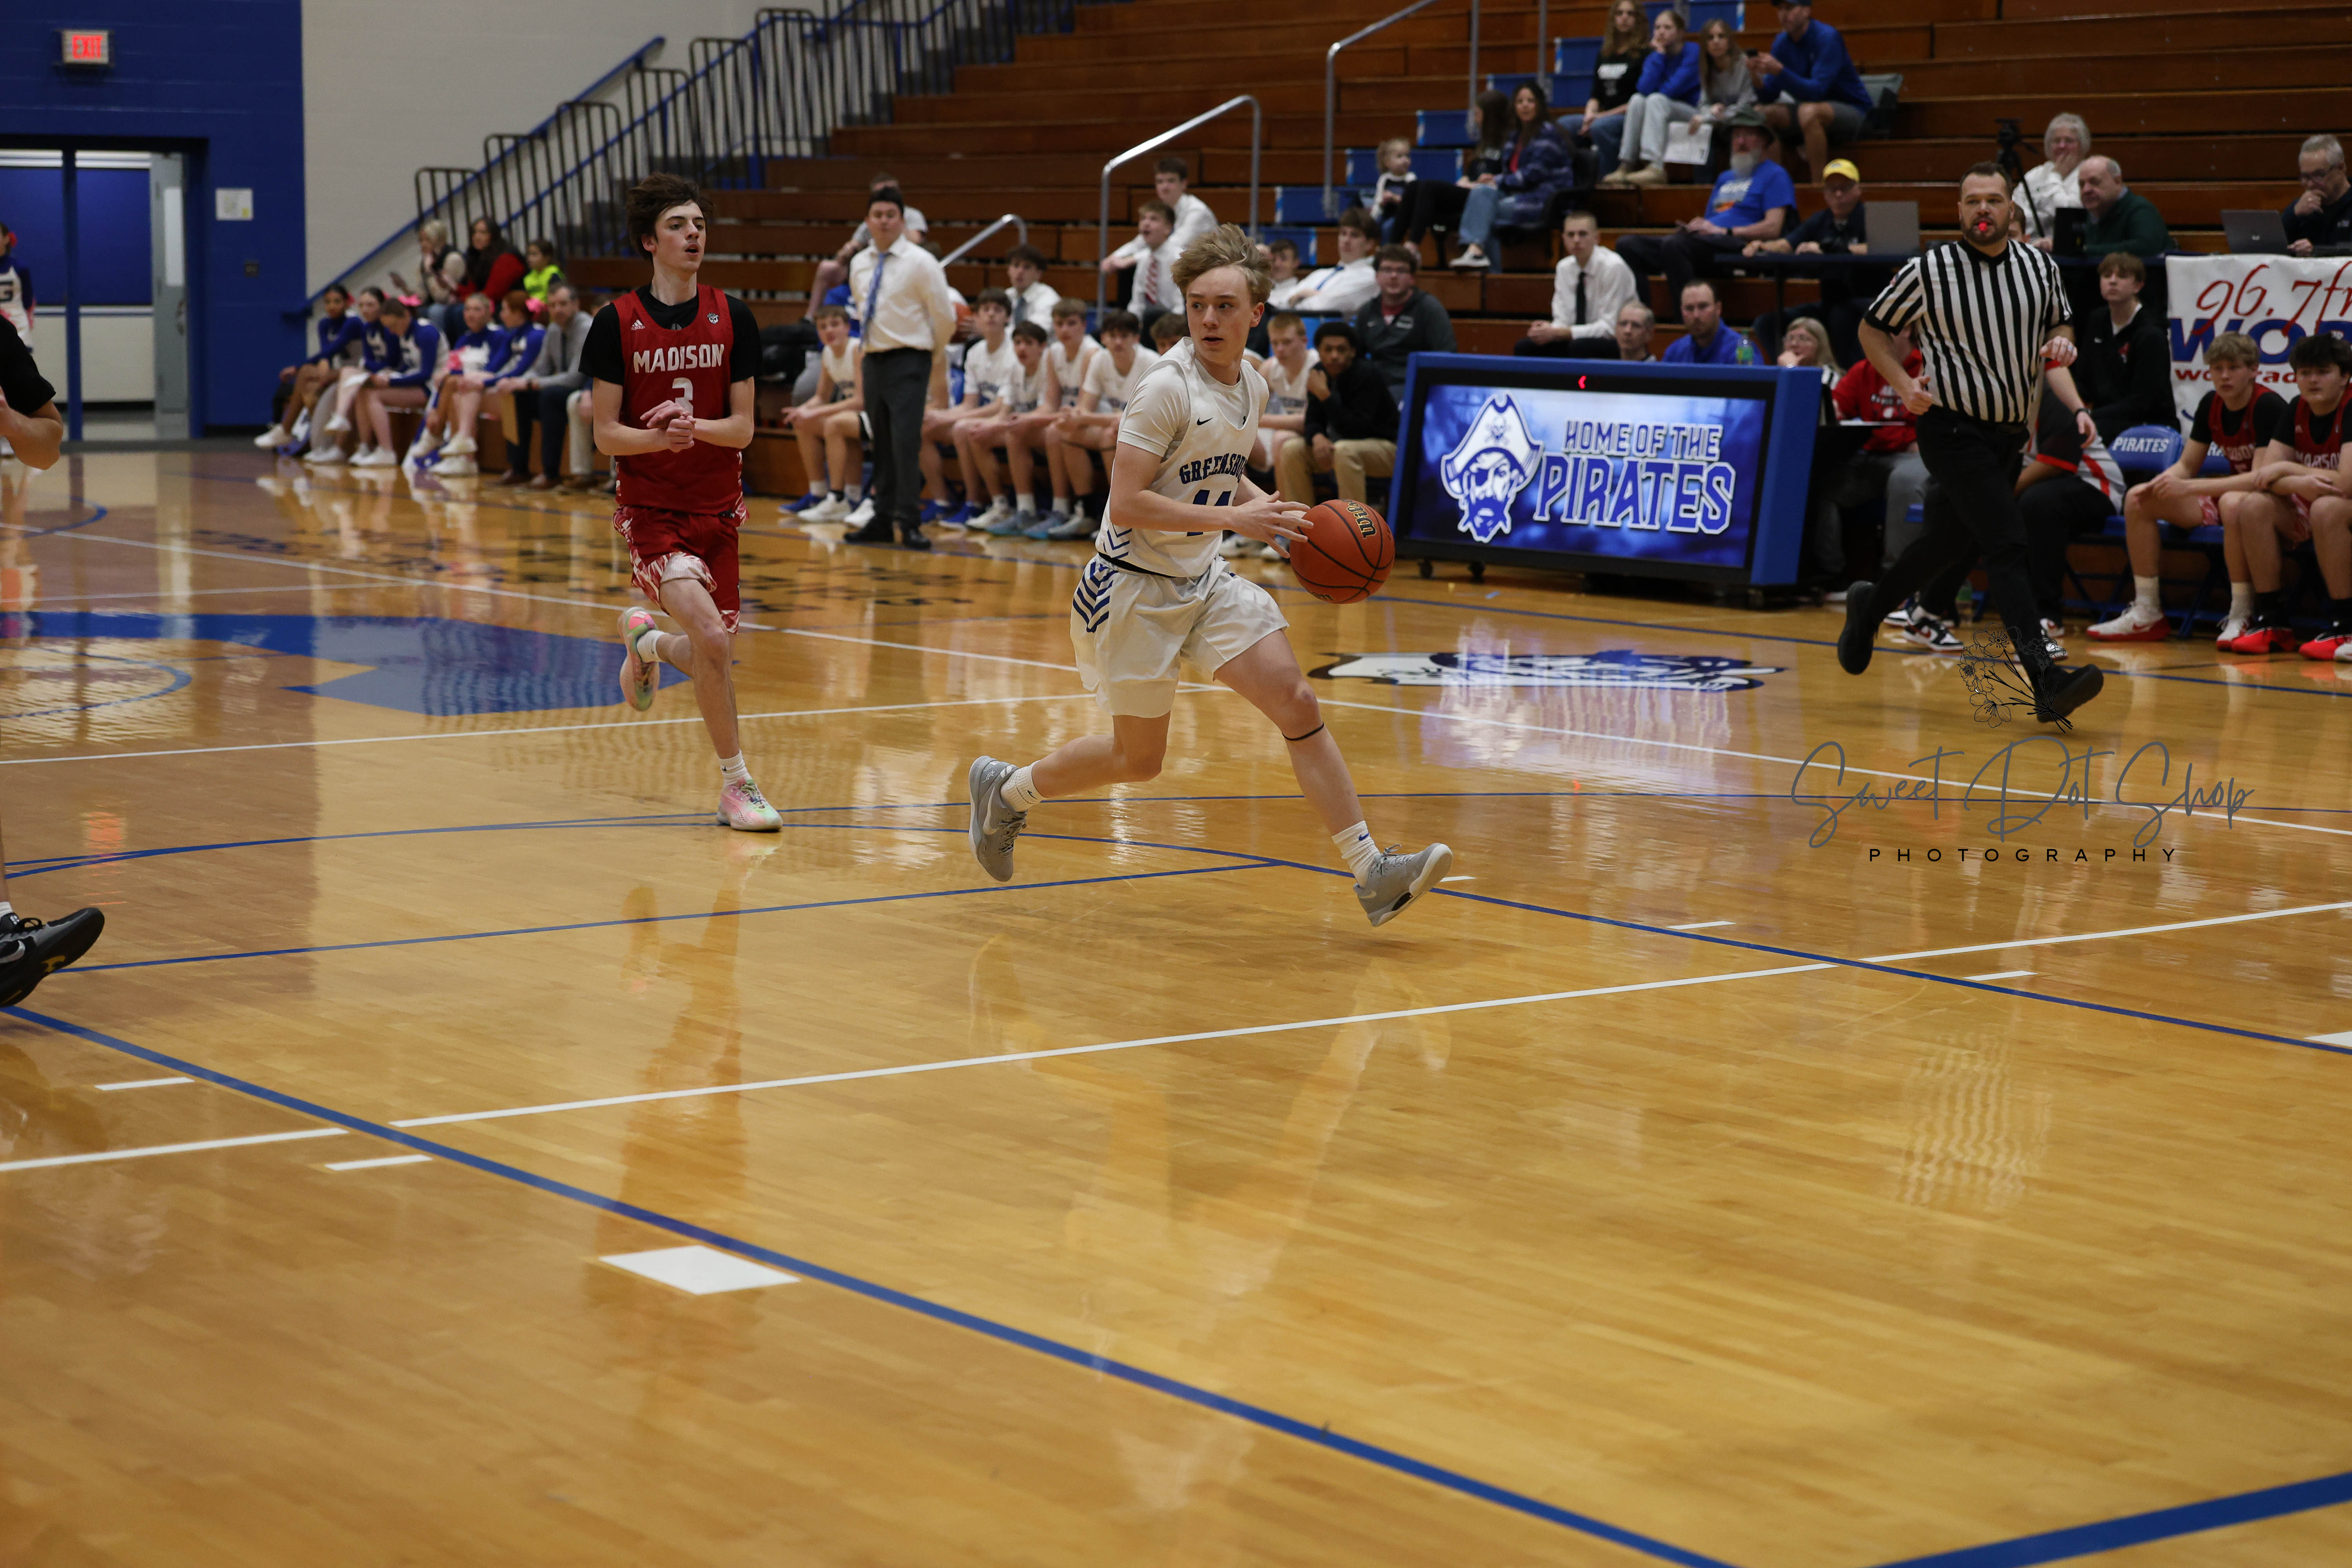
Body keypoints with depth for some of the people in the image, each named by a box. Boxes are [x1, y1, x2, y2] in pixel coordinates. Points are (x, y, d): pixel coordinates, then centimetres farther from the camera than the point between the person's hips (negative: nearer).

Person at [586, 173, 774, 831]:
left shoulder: (733, 319, 1)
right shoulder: (616, 323, -6)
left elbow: (742, 428, 0)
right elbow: (605, 434, -6)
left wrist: (694, 425, -21)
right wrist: (658, 437, -26)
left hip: (718, 508, 4)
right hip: (649, 509, -4)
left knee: (715, 656, 8)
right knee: (712, 640, -22)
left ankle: (646, 640, 42)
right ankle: (736, 783, -8)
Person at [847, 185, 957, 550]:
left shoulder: (920, 263, -8)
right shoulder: (859, 265, 9)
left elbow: (945, 318, -2)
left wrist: (937, 358, 9)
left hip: (909, 361, -6)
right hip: (874, 360, 6)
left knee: (906, 444, -13)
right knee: (882, 446, 9)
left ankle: (910, 524, -10)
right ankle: (883, 521, 14)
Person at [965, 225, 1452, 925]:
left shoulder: (1252, 387, 4)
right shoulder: (1167, 388, -20)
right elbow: (1127, 503, -25)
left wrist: (1287, 518, 4)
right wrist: (1234, 517, -28)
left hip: (1205, 581, 7)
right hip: (1134, 586, -7)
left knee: (1297, 703, -6)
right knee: (1138, 758, 5)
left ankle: (1372, 873, -7)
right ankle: (1006, 789, 31)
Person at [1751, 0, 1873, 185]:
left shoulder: (1827, 38, -19)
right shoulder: (1782, 43, 1)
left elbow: (1817, 91, -27)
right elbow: (1769, 95, -1)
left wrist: (1779, 71, -36)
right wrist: (1757, 79, -22)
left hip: (1852, 111, -7)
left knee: (1809, 112, -36)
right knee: (1765, 113, -12)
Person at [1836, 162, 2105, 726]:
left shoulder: (2040, 267, 2)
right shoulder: (1929, 272, -10)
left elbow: (2058, 328, 18)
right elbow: (1874, 328, 3)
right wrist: (1904, 385, -11)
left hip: (2010, 433, 6)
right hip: (1955, 431, -6)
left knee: (1951, 542, 20)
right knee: (2007, 545, -18)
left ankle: (1869, 607, 46)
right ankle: (2046, 681, -25)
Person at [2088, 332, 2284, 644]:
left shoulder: (2269, 407, -20)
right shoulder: (2211, 406, 3)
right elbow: (2187, 466, 8)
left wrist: (2188, 488, -33)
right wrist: (2156, 485, -17)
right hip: (2224, 497, 8)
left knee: (2234, 503, -42)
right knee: (2138, 499, -4)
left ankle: (2242, 616, -33)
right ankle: (2147, 615, -6)